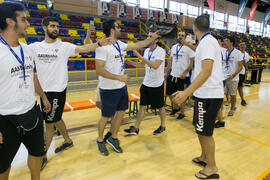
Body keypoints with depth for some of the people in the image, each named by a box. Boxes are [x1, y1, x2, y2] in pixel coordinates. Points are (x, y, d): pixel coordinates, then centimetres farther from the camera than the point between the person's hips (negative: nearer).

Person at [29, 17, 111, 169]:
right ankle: (68, 141, 41)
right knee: (55, 118, 19)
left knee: (49, 122, 3)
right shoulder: (35, 47, 3)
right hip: (43, 90, 5)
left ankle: (43, 156, 20)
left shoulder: (64, 46, -6)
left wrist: (99, 43, -29)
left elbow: (83, 49, -16)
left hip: (57, 90, -5)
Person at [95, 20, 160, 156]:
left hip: (122, 87, 8)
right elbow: (99, 70, -24)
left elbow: (137, 45, 21)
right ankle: (100, 140, 32)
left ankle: (113, 138, 35)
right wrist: (119, 77, -27)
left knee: (121, 112, 15)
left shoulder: (120, 44, 9)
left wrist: (153, 38, 22)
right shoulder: (103, 46, -18)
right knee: (106, 117, 6)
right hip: (109, 89, -8)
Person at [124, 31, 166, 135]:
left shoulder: (161, 51, -15)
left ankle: (162, 126, 30)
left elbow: (155, 65, -30)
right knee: (142, 106, 8)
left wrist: (140, 56, -30)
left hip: (157, 85, -6)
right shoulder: (146, 50, 6)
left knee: (160, 107, 9)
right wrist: (131, 63, 0)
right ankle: (136, 128, 16)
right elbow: (142, 64, 17)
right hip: (146, 83, 6)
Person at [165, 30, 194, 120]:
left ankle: (182, 113, 22)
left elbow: (192, 62, -10)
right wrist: (167, 72, 11)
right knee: (169, 93, 12)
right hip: (173, 75, 6)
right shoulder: (174, 47, 10)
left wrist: (185, 72, -20)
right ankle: (175, 107, 35)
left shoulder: (188, 48, -8)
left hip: (183, 76, -6)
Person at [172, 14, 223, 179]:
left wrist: (187, 93, -38)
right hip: (207, 93, 10)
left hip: (209, 95, -10)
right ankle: (204, 157, 37)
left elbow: (207, 71, -31)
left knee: (205, 132, 2)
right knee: (200, 129, 20)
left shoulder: (207, 42, -17)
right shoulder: (209, 41, 14)